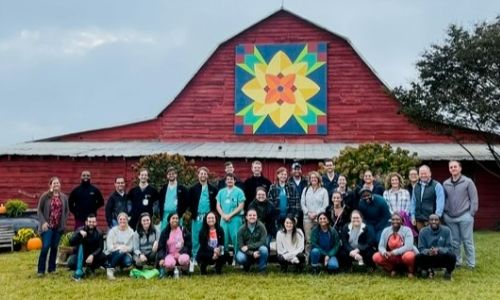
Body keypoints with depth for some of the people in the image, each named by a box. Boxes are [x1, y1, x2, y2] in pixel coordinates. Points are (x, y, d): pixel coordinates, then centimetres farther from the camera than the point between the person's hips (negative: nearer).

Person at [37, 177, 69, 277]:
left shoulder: (64, 197, 7)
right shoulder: (45, 196, -3)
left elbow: (67, 210, 14)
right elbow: (39, 210, -2)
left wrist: (64, 221, 4)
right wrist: (43, 222, -11)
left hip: (59, 226, 4)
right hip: (47, 226, -4)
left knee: (54, 247, 8)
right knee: (45, 247, -11)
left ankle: (52, 268, 18)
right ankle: (41, 270, -3)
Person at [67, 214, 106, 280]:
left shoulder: (98, 233, -8)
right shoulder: (80, 230, -10)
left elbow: (100, 248, -16)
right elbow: (71, 243, -22)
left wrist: (92, 255, -34)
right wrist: (79, 233, -37)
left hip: (92, 255, 1)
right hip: (80, 256, -1)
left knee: (103, 257, -28)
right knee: (71, 263, -32)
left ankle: (90, 268, 0)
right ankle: (79, 271, 1)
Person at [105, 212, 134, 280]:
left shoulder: (131, 232, -2)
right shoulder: (113, 231, -5)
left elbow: (131, 247, -6)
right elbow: (109, 247, -12)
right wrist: (120, 247, -27)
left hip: (125, 254, 1)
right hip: (112, 254, -1)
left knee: (128, 262, -32)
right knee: (121, 252, -36)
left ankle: (122, 266, 5)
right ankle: (110, 269, -17)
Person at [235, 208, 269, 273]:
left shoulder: (261, 226, -12)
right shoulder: (242, 229, -10)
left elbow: (262, 242, -18)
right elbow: (240, 246, -12)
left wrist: (248, 246, -26)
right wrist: (252, 253, -27)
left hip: (258, 250, 0)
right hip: (247, 253, 0)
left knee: (264, 249, -33)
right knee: (239, 258, -31)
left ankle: (262, 269, -8)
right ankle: (247, 265, 8)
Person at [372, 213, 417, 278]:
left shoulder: (407, 230, -14)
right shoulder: (386, 231, -3)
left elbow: (408, 247, -25)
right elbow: (381, 246, -6)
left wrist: (394, 252, -32)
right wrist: (384, 252, -30)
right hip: (392, 258, 4)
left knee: (409, 256, -39)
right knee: (376, 257, -20)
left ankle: (411, 271, -5)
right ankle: (392, 269, 7)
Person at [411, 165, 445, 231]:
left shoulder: (437, 185, -4)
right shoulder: (416, 187, 15)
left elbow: (440, 203, -10)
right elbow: (413, 202, 19)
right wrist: (413, 216, 14)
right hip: (419, 220, 5)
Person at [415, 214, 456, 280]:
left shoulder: (446, 230, -9)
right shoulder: (423, 231, -6)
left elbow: (449, 248, -13)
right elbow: (421, 249, -8)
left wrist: (438, 250, -33)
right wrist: (428, 251, -31)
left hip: (443, 259, -1)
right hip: (429, 259, 1)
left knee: (451, 256, -33)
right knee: (418, 257, -29)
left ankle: (448, 271, 3)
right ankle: (429, 270, 8)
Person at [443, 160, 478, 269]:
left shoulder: (468, 182, -2)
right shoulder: (445, 184, 9)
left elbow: (474, 199, -3)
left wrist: (471, 214, -8)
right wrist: (444, 213, 4)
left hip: (465, 217, -3)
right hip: (450, 218, 4)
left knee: (467, 241, 1)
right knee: (454, 242, 10)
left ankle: (471, 264, 9)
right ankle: (456, 262, 20)